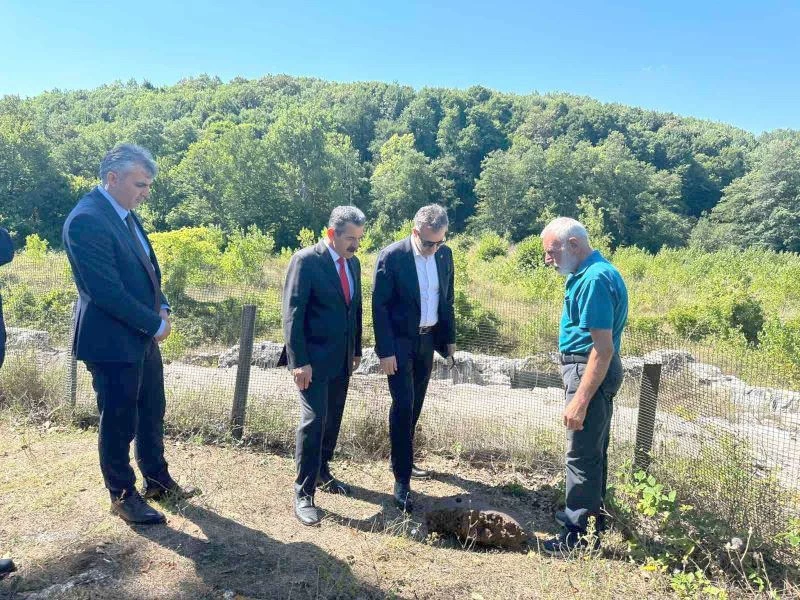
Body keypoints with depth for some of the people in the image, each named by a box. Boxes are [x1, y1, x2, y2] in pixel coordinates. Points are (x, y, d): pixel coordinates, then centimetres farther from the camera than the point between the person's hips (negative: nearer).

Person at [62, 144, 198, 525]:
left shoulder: (125, 213, 8)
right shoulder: (86, 220, -21)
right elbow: (106, 291, -24)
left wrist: (161, 307, 0)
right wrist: (155, 323, -15)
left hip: (142, 337, 9)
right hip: (112, 341, -9)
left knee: (151, 414, 19)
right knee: (118, 422, 7)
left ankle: (158, 481, 35)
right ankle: (122, 495, 26)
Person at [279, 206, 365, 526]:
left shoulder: (352, 263, 9)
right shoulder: (305, 260, -13)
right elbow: (292, 314, -16)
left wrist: (356, 350, 16)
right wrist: (299, 361, -19)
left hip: (342, 358, 7)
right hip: (313, 358, -7)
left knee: (333, 419, 15)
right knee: (314, 421, -7)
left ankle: (322, 472, 34)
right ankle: (303, 493, 4)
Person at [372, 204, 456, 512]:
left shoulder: (445, 254, 1)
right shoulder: (391, 256, -16)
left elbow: (447, 299, 11)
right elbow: (379, 305, -14)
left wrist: (450, 338, 11)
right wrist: (385, 351, -17)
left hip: (427, 339, 6)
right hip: (399, 341, -5)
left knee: (414, 404, 15)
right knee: (403, 405, -8)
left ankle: (403, 459, 33)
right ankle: (401, 480, 1)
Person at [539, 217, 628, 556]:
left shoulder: (595, 279, -22)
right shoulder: (588, 273, 10)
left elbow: (603, 348, -26)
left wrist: (580, 401, -25)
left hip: (591, 372, -11)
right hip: (589, 370, 11)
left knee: (582, 454, 0)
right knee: (593, 451, 21)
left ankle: (580, 536, 13)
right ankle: (590, 513, 37)